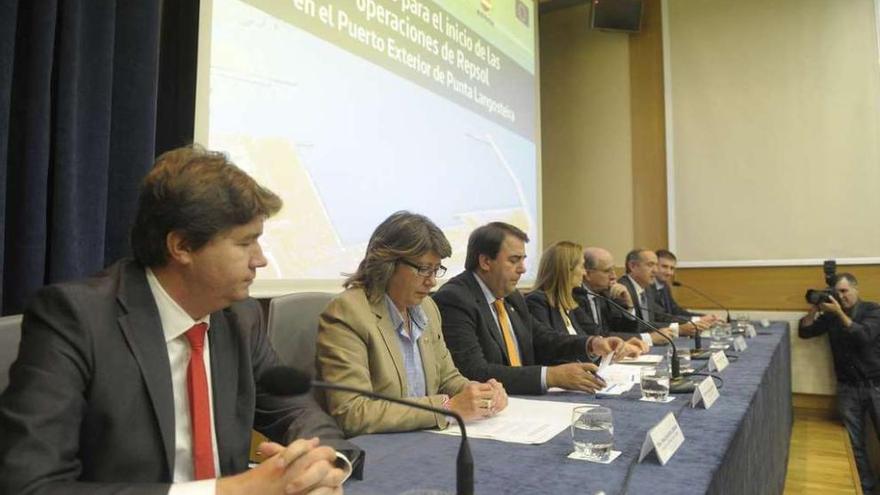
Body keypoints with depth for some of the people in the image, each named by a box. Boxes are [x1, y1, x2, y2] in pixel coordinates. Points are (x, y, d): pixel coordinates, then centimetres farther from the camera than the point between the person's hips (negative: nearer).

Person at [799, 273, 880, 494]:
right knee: (855, 442, 3)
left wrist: (840, 313, -21)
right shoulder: (831, 315, 6)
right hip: (848, 387, 2)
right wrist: (815, 308, -7)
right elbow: (804, 332, 3)